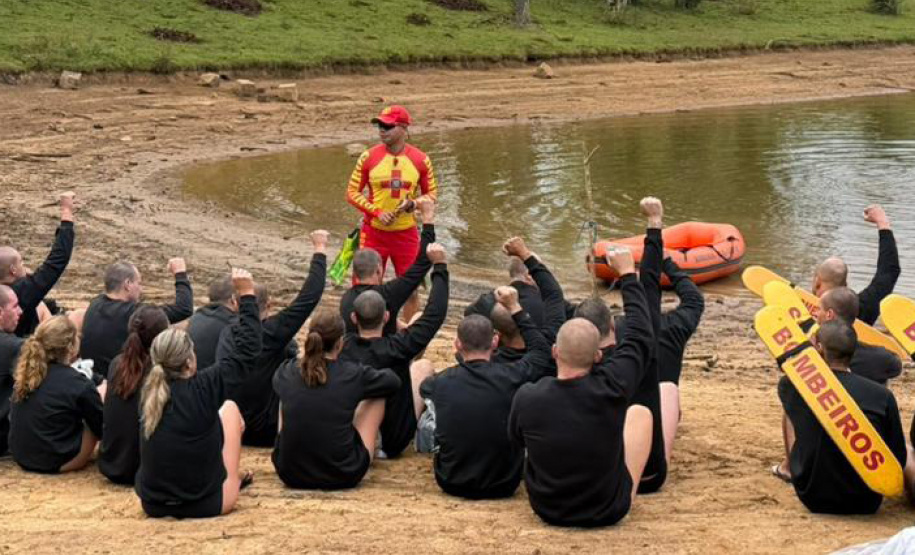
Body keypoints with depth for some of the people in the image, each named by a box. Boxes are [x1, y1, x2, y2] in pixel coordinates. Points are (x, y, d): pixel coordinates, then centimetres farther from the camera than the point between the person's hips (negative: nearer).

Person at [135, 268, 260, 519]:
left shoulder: (148, 390, -4)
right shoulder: (203, 388, -18)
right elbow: (247, 351, -9)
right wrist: (247, 296, -1)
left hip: (152, 505, 5)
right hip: (206, 504, -5)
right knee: (229, 407, 16)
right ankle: (234, 478, 31)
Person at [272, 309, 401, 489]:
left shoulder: (287, 372, -4)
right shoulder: (354, 375, -11)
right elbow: (394, 382, 10)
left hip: (289, 474, 3)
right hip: (342, 477, -3)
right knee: (376, 397, 15)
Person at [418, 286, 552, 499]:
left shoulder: (441, 383, -14)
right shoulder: (512, 377, -19)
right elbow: (542, 351, 4)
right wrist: (516, 309, 11)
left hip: (452, 483, 1)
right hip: (503, 486, -1)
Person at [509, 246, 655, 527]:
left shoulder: (526, 398, -23)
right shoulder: (611, 390, -27)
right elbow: (640, 336, -11)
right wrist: (627, 274, 0)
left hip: (546, 509, 2)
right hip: (609, 510, -1)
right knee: (640, 413, 18)